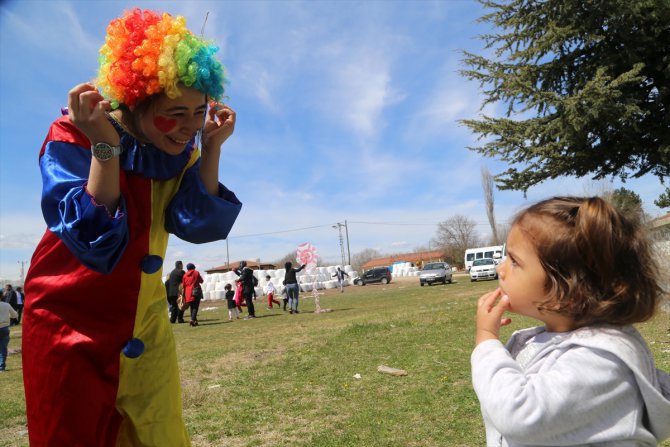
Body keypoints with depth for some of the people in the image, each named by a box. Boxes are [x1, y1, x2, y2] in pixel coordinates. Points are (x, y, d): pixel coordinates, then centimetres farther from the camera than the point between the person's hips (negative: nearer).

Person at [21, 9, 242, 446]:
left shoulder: (181, 149, -3)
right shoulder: (71, 138, -16)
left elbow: (200, 226, -14)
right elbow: (96, 240, -27)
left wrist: (211, 148, -19)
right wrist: (104, 147, -34)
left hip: (146, 327, 4)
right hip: (71, 326, -4)